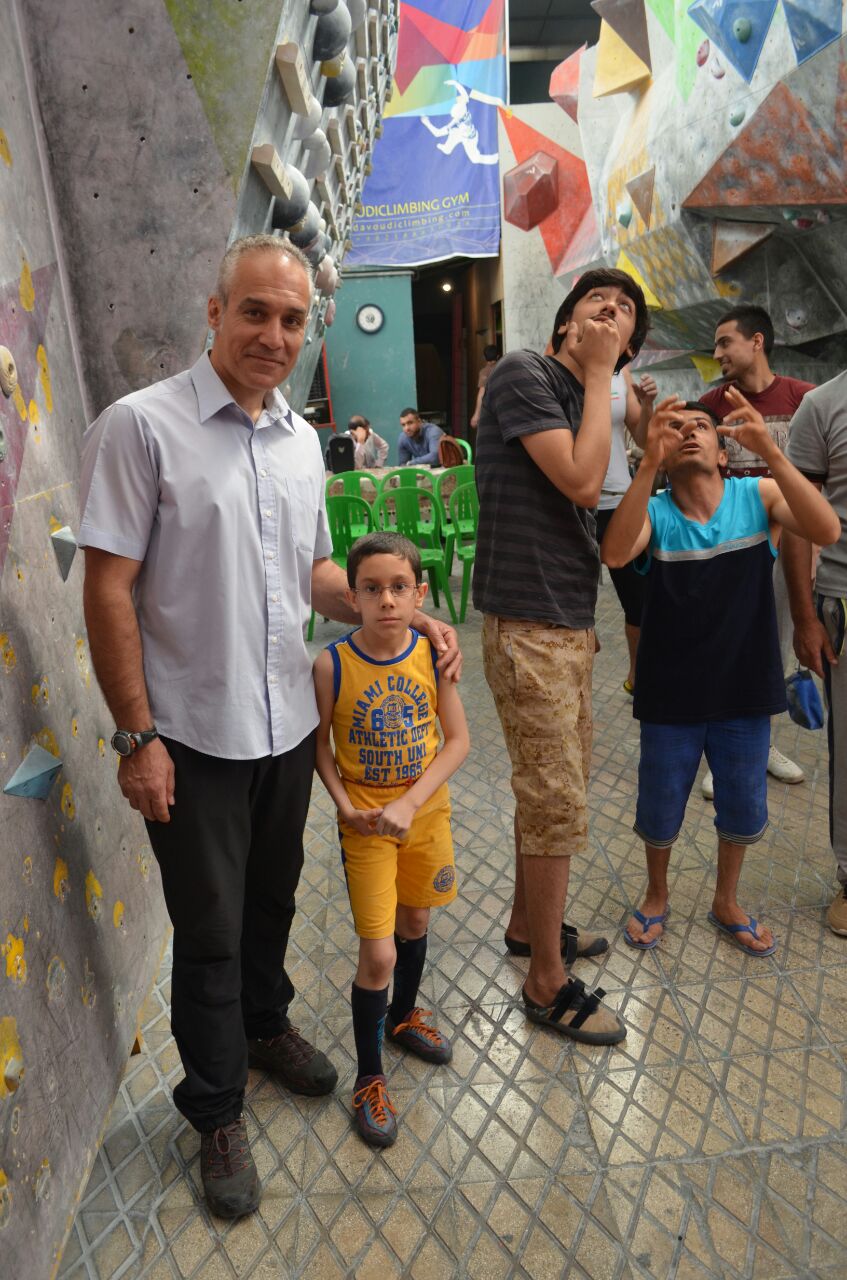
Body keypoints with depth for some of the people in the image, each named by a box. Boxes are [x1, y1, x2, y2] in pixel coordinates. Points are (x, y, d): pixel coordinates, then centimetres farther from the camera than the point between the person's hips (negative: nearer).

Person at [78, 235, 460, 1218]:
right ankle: (217, 1111, 35)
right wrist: (137, 736, -15)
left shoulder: (301, 440, 7)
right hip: (194, 735, -5)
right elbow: (109, 590, -13)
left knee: (272, 897, 23)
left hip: (289, 722, 6)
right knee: (209, 931, 11)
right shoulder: (143, 425, -12)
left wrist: (403, 616, 1)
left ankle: (266, 1025, 50)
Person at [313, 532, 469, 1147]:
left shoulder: (433, 654, -13)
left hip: (425, 811, 3)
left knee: (415, 923, 23)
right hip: (365, 822, -3)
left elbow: (458, 739, -8)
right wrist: (347, 808, -16)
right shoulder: (332, 665, -18)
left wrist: (410, 802, -17)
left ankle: (404, 1016, 52)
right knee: (378, 954, 0)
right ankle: (369, 1078, 25)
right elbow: (320, 745, -6)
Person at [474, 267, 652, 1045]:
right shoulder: (524, 373, -8)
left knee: (554, 789, 19)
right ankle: (548, 982, 17)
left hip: (571, 623, 9)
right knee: (558, 803, -2)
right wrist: (596, 375, -10)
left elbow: (584, 501, 15)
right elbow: (582, 482, -18)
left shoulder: (584, 400, 16)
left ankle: (528, 922, 40)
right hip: (528, 625, -9)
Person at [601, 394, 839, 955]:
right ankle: (657, 897, 44)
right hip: (671, 695, -1)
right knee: (660, 809, 15)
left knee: (743, 809, 19)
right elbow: (615, 553, -31)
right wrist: (649, 462, -38)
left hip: (745, 689, 2)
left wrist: (770, 451, -35)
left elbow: (827, 530, -25)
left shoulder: (759, 496, -7)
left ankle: (727, 903, 46)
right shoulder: (653, 512, -10)